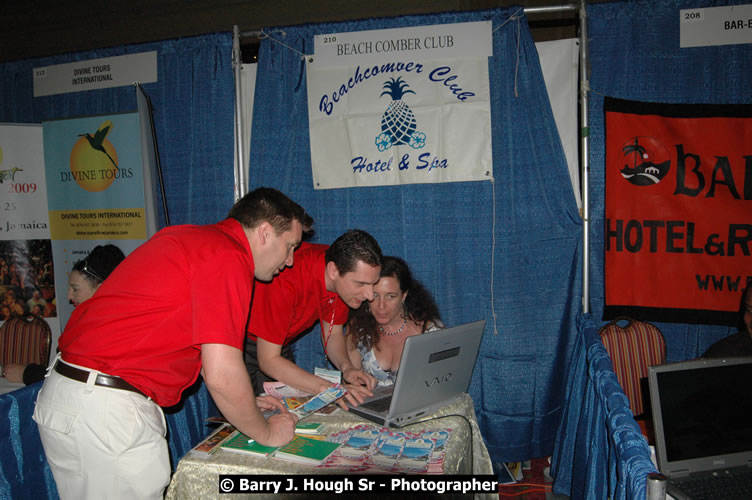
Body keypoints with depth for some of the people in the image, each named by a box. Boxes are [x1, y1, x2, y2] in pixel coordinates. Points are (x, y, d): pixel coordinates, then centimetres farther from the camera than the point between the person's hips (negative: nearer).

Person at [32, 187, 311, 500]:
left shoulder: (192, 239, 13)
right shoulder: (229, 256, -16)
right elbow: (221, 373, -21)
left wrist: (244, 401, 26)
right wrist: (267, 433, -4)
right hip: (109, 412, -10)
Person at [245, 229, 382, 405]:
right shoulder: (286, 280, -36)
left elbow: (332, 333, -1)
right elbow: (268, 360, -31)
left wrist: (346, 368, -20)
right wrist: (329, 389, -38)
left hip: (279, 344, 6)